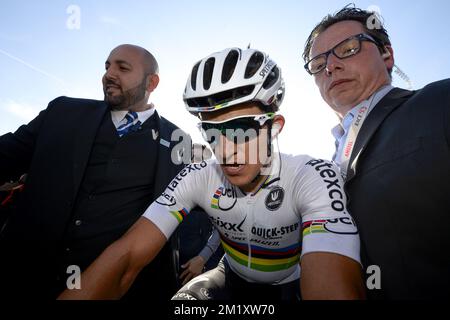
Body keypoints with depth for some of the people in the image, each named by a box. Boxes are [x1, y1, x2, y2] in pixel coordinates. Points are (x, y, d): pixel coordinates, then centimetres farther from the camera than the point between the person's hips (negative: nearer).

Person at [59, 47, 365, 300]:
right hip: (232, 280, 1)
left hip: (289, 286, 0)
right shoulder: (199, 177, -21)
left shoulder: (314, 178, -29)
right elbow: (126, 256, -27)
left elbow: (335, 288, -42)